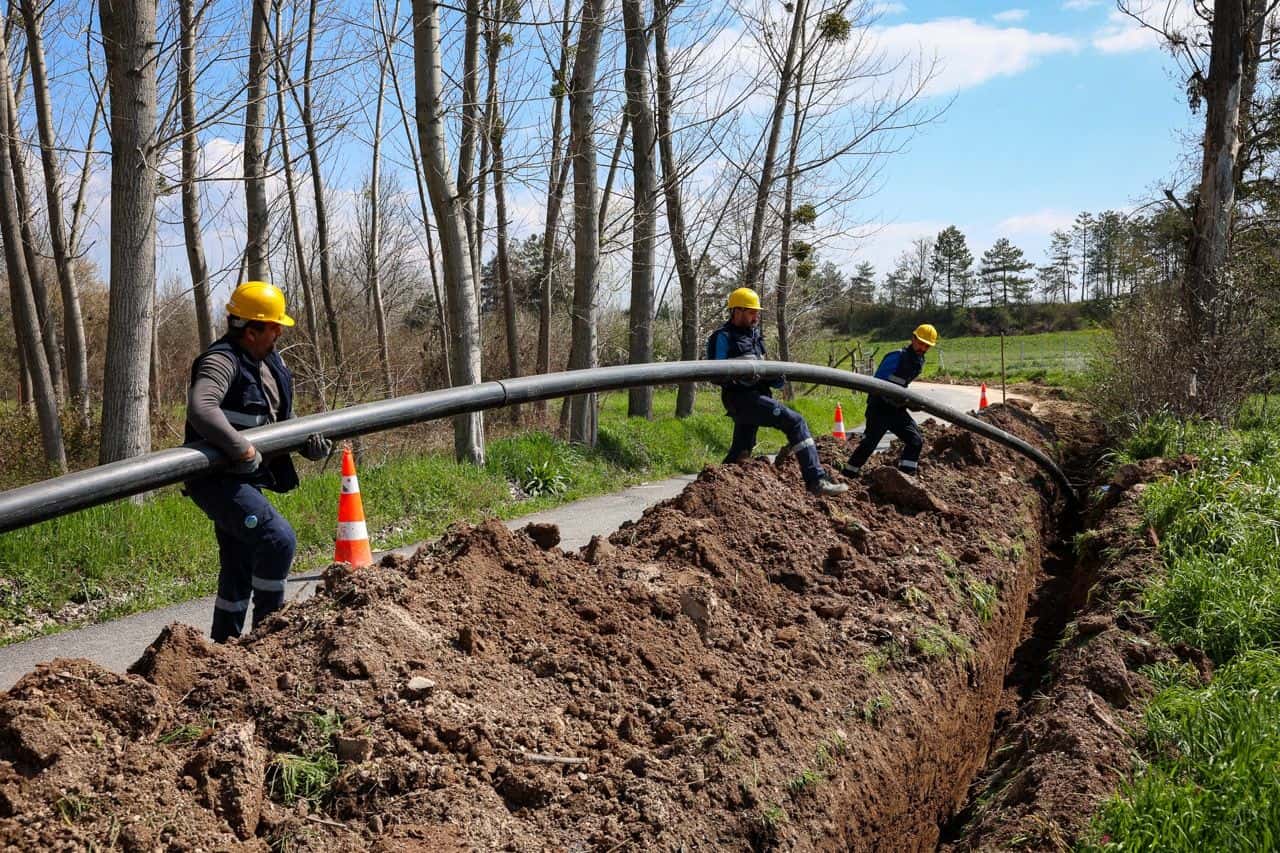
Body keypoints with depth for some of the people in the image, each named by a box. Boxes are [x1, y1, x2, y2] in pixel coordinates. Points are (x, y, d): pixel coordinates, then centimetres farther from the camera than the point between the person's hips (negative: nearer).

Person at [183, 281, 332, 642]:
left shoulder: (271, 361, 13)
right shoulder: (222, 360, -17)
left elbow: (282, 418, 23)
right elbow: (201, 408, -35)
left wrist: (308, 440, 4)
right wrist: (243, 449, -35)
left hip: (247, 480, 10)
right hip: (218, 479, -10)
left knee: (240, 567, 17)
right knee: (278, 538, -23)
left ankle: (225, 643, 30)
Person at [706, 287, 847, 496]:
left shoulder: (754, 335, 21)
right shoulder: (723, 337, -4)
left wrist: (774, 379, 6)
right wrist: (742, 375, -23)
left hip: (756, 395, 9)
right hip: (740, 398, -9)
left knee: (740, 452, 13)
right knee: (795, 422, -19)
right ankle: (816, 480, -23)